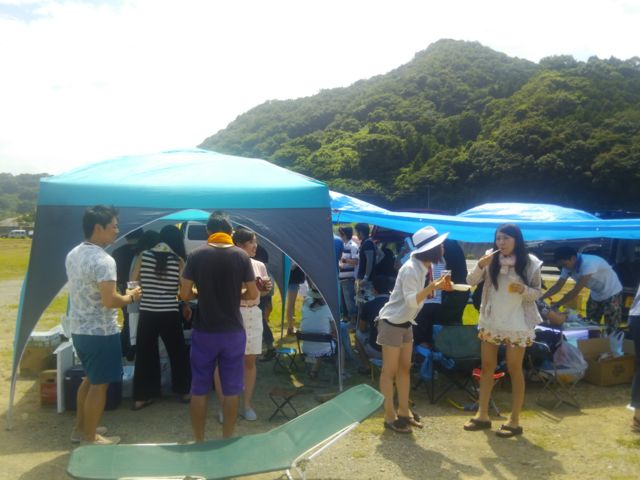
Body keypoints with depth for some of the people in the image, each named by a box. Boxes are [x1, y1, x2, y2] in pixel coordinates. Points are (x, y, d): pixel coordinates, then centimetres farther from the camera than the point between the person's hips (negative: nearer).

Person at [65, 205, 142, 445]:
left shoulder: (73, 254, 7)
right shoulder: (103, 260, -23)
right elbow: (109, 301, -29)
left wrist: (121, 294, 16)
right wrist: (130, 296, -10)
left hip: (79, 329, 9)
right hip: (100, 333, -9)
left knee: (89, 378, 23)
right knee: (99, 384, 5)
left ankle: (80, 428, 33)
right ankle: (90, 437, 16)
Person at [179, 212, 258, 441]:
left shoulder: (196, 255, -5)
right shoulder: (241, 255, -5)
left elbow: (185, 294, -6)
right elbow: (252, 294, -4)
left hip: (204, 331, 0)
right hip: (233, 331, 0)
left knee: (199, 389, 12)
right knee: (231, 390, 11)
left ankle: (199, 441, 20)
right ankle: (227, 439, 20)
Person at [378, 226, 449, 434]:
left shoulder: (424, 268, 3)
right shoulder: (410, 269, -24)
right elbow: (411, 301, -30)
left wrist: (435, 286, -2)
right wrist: (431, 287, -40)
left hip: (406, 323, 9)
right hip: (392, 322, -9)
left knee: (404, 368, 14)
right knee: (389, 370, 0)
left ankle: (403, 411, 24)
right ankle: (390, 416, 9)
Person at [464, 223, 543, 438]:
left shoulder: (530, 263, -8)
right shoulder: (492, 259, -3)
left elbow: (537, 293, -1)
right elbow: (471, 282, -6)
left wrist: (523, 289, -22)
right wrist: (480, 265, -23)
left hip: (516, 324, -3)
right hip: (490, 321, 3)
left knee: (514, 369, 4)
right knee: (487, 366, 10)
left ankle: (514, 421, 13)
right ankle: (482, 415, 21)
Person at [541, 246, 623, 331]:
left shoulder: (588, 264, -36)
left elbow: (576, 290, -34)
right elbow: (558, 286, -4)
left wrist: (557, 304, -30)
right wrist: (541, 298, -17)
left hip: (611, 294, -7)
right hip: (595, 294, 7)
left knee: (611, 329, -7)